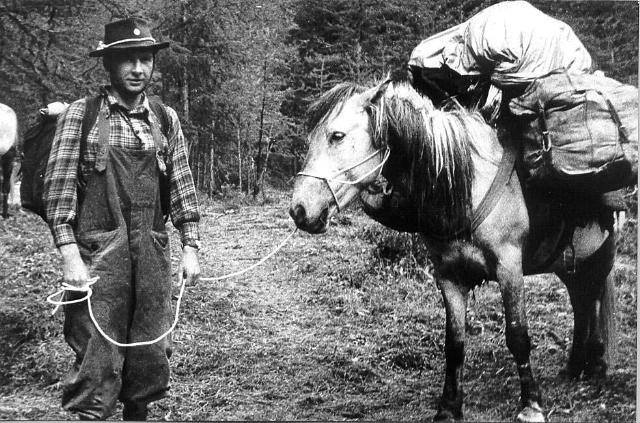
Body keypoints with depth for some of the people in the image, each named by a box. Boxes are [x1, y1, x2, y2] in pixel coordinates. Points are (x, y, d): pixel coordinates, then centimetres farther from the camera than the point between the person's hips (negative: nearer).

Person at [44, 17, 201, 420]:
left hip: (152, 254, 4)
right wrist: (69, 254, -12)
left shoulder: (165, 118, 10)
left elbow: (182, 187, 12)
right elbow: (59, 186, -5)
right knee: (96, 362, -4)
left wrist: (191, 247, 7)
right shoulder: (81, 114, -1)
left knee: (149, 355, 11)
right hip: (99, 255, -4)